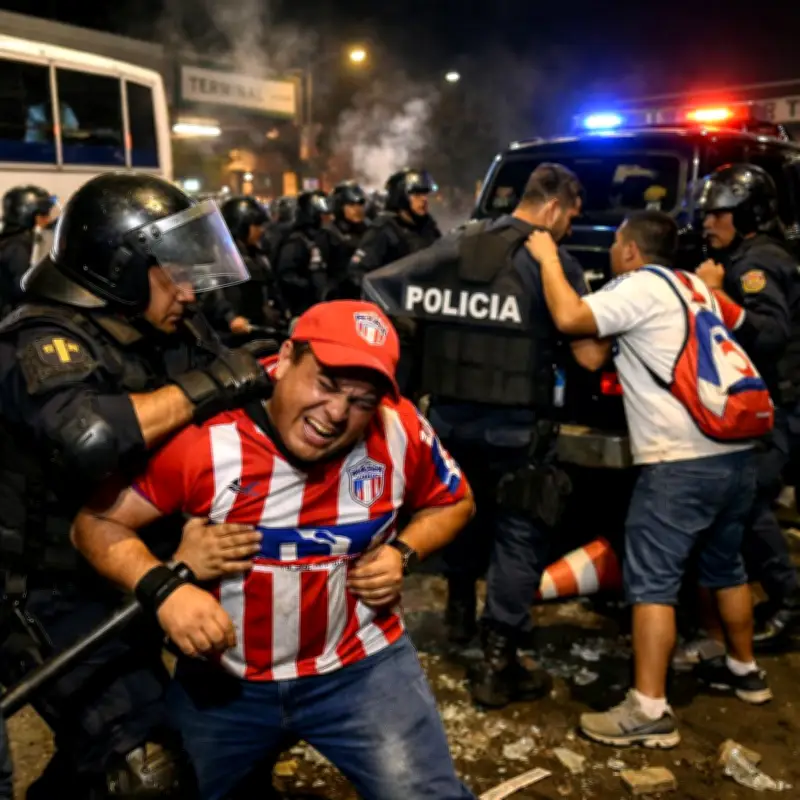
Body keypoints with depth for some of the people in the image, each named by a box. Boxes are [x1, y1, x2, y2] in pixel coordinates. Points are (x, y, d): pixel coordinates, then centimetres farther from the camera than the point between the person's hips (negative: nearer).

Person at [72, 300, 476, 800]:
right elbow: (97, 522, -14)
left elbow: (455, 502, 4)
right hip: (223, 675, 0)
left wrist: (404, 552, -13)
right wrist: (164, 589, -30)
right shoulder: (202, 435, -21)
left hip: (361, 665, 0)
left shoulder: (400, 430, -14)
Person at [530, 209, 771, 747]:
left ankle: (650, 711, -4)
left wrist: (548, 257, -4)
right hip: (737, 451, 9)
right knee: (725, 566, 24)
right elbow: (739, 318, 38)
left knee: (652, 580, -5)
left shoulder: (642, 286, -5)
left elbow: (570, 318, -17)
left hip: (682, 460, -9)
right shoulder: (692, 286, 19)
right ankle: (745, 670, 38)